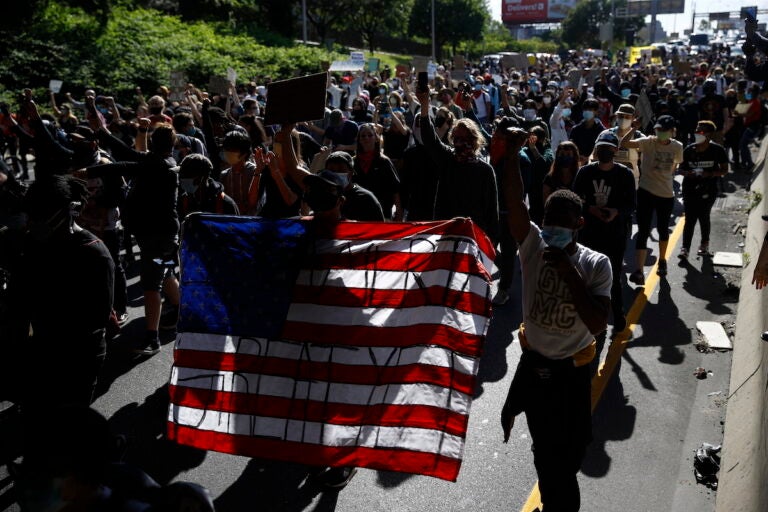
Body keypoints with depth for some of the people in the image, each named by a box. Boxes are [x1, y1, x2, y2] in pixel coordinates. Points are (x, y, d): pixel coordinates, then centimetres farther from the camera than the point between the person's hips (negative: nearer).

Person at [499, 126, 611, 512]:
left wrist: (568, 272, -30)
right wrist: (512, 153, -41)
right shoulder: (534, 245, -11)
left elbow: (597, 325, -26)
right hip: (533, 363, 3)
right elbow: (514, 202, -27)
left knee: (567, 454, 8)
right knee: (544, 449, 21)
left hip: (571, 372, -2)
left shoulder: (596, 264, -15)